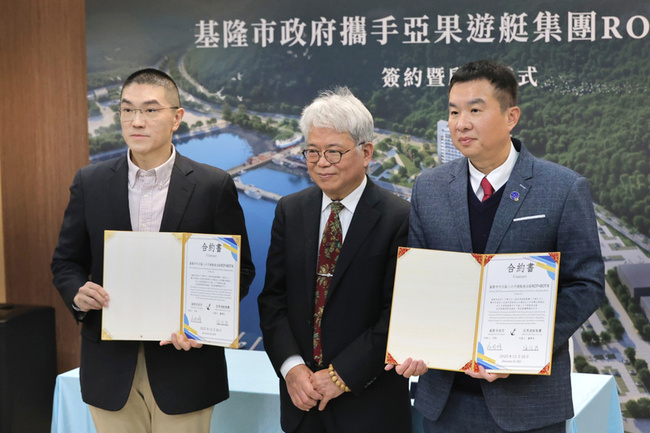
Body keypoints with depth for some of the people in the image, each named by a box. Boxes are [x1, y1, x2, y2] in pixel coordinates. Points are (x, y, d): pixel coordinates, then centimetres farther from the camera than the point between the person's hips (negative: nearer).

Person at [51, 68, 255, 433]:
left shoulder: (215, 186, -4)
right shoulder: (90, 182, 3)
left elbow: (240, 269, -1)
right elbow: (67, 261, 9)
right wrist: (78, 294, -13)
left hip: (183, 363, -2)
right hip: (111, 367, 2)